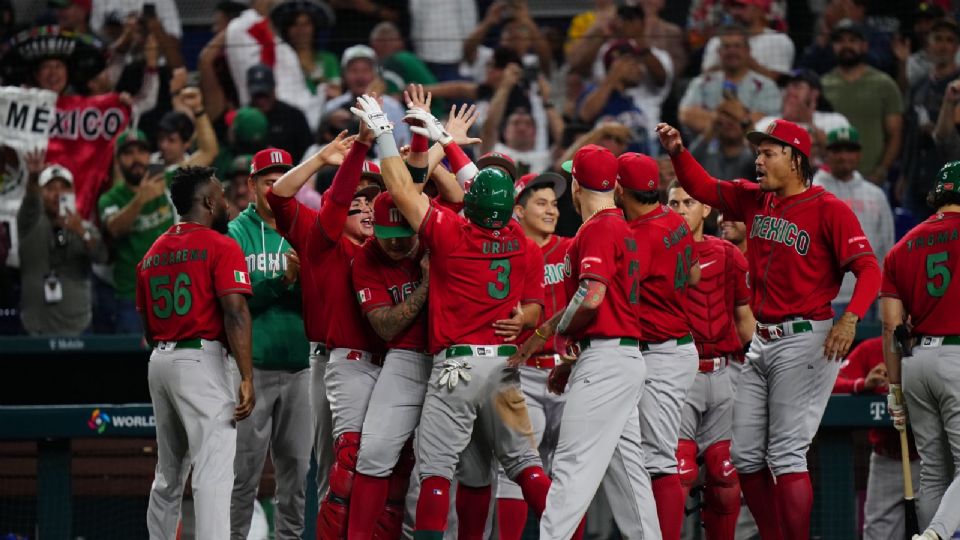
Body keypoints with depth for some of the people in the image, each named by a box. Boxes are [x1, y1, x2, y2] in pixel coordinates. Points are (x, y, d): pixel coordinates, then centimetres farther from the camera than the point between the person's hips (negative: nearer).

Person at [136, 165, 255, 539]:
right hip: (202, 361, -7)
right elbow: (235, 313, -16)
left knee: (168, 474, 17)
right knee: (213, 472, -14)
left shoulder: (152, 253, 15)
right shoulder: (221, 247, -6)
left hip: (159, 362, 7)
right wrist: (247, 378, -18)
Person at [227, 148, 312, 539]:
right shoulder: (238, 233, 1)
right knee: (245, 468, -4)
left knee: (296, 465, 8)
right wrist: (282, 280, -20)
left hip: (299, 366, 4)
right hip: (252, 365, -4)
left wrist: (304, 279, -20)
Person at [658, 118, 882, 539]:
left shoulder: (828, 209, -11)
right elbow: (703, 188, 20)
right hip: (761, 342, 8)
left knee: (786, 455, -12)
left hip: (805, 341, -8)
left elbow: (869, 268, -17)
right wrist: (678, 152, 2)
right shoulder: (754, 200, 10)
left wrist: (850, 318, -32)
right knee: (746, 456, 8)